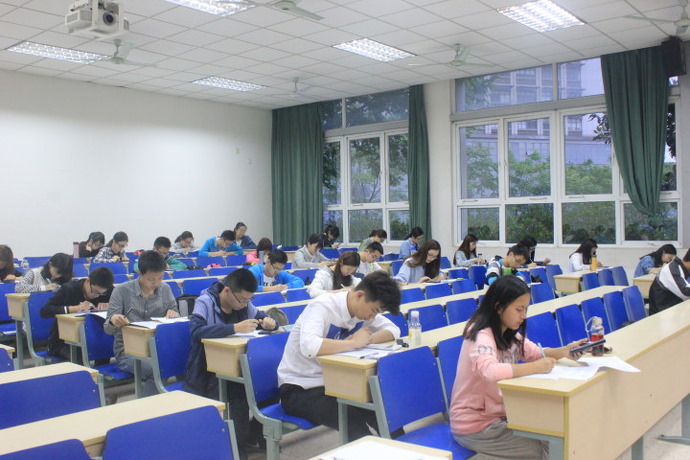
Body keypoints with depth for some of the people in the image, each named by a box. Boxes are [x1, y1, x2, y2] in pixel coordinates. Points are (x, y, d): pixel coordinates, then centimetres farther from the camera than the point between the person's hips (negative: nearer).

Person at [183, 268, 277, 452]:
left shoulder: (244, 304, 3)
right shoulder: (205, 302, -13)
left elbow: (262, 317, 16)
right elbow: (196, 330, -30)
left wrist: (268, 322, -10)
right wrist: (235, 328, -36)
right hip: (206, 373, -5)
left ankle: (255, 435, 2)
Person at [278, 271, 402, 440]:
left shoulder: (364, 307, 0)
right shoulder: (324, 306, -24)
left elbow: (394, 330, 3)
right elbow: (309, 347, -40)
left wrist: (368, 338, -17)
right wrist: (355, 343, -30)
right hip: (299, 389, -7)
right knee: (352, 420, -29)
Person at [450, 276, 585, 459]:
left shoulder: (508, 334, 4)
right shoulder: (482, 336, -25)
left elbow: (534, 352, 15)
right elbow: (489, 370, -43)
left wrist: (563, 351, -5)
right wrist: (535, 368, -34)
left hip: (498, 413, 9)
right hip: (474, 426, -8)